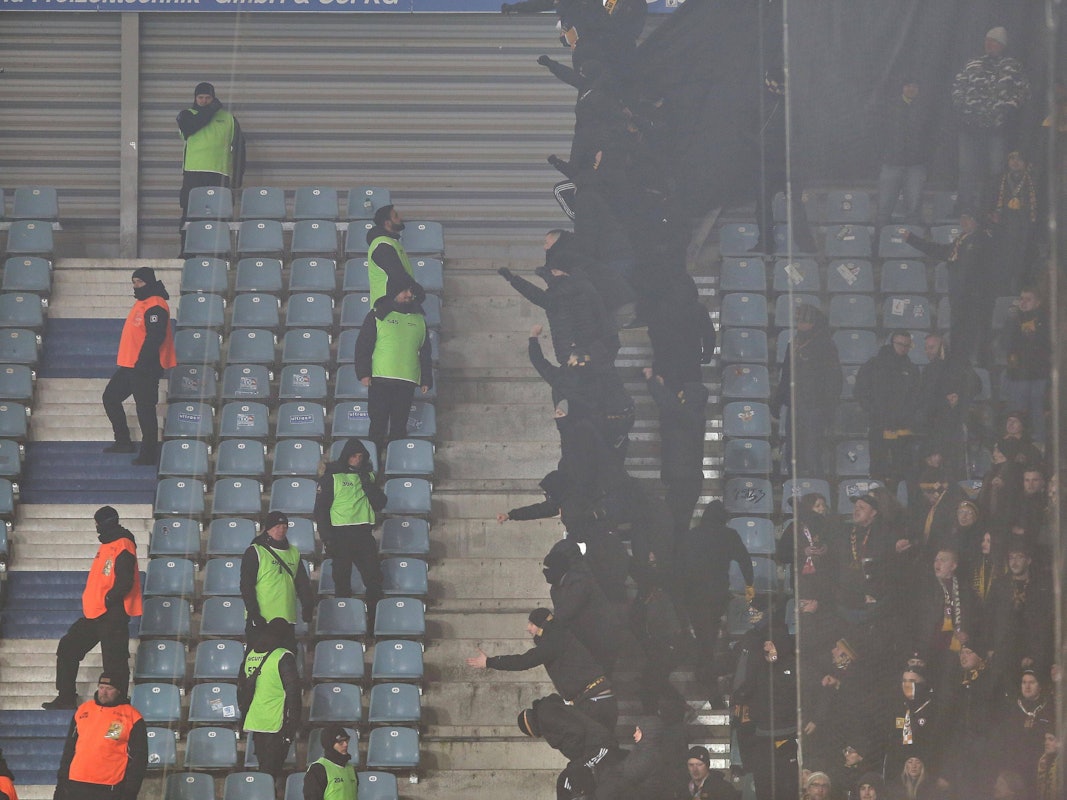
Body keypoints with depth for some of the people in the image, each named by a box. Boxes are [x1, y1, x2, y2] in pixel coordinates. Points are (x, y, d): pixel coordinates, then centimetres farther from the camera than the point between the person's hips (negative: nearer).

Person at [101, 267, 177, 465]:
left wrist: (142, 363, -25)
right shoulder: (141, 303, 16)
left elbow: (155, 337, -24)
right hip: (129, 366, 11)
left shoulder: (155, 307, -16)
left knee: (145, 409, -6)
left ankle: (149, 454, 0)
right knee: (110, 397, 16)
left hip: (144, 368, -11)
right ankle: (123, 442, 24)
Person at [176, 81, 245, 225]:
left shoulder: (228, 118, 15)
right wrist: (210, 110, -3)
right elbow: (189, 128, -11)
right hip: (193, 172, -1)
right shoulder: (187, 115, 13)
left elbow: (238, 147, 13)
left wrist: (237, 175, 4)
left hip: (220, 174, 1)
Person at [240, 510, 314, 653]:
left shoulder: (294, 553, 17)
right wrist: (253, 613, -14)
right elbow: (246, 585, -6)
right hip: (261, 620, -5)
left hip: (287, 619, 5)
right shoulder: (255, 552, -1)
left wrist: (308, 606, 2)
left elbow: (303, 583, 18)